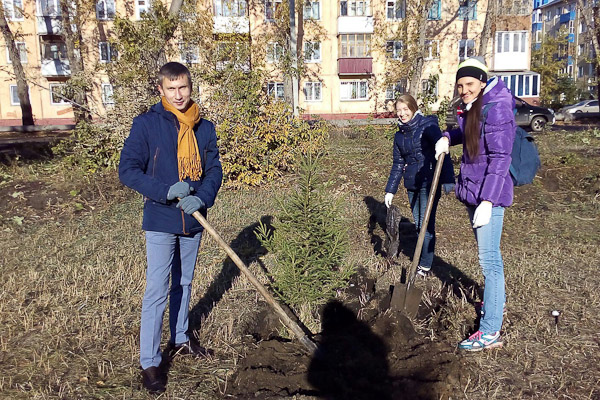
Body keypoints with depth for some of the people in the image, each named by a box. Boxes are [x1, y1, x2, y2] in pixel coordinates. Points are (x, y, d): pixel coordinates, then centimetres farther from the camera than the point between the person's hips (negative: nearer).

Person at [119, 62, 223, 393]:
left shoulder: (205, 128, 3)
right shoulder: (146, 124, -8)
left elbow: (214, 169, 3)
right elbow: (127, 170, -10)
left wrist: (201, 198, -17)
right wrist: (166, 191, -23)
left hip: (193, 219, 4)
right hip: (160, 220, -4)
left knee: (183, 283, 19)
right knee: (157, 291, -2)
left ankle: (180, 338, 39)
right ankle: (149, 362, 12)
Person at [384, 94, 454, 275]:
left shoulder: (427, 125, -8)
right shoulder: (399, 135, 10)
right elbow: (398, 164, 14)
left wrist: (448, 180, -25)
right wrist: (390, 190, 11)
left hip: (429, 183, -6)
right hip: (411, 185, 6)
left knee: (426, 225, -2)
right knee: (418, 225, 14)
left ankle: (425, 265, 11)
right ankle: (422, 259, 29)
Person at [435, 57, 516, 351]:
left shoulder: (496, 109, -16)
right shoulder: (471, 108, 11)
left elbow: (500, 158, -21)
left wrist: (487, 201, -26)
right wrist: (448, 137, 10)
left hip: (489, 194, -9)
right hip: (473, 192, 9)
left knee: (488, 259, -7)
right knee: (487, 255, 22)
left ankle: (490, 332, 0)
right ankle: (496, 300, 42)